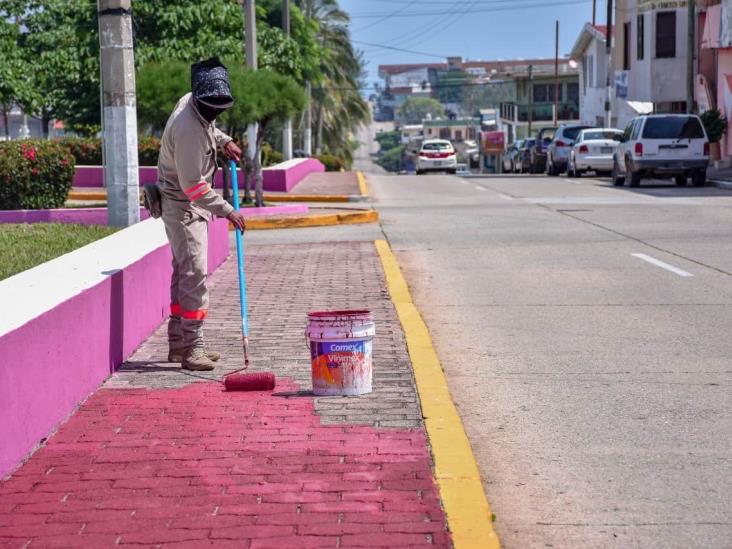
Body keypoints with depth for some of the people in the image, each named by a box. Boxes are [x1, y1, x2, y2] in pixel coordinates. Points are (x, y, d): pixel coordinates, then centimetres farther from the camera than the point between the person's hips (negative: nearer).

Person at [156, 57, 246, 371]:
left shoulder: (191, 102, 0)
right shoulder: (188, 128, -28)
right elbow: (193, 185, -28)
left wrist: (224, 140, 12)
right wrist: (227, 210, -25)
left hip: (194, 204, 10)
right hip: (181, 205, -10)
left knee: (185, 271, 14)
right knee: (194, 273, -14)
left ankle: (178, 343, 22)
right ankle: (192, 348, -12)